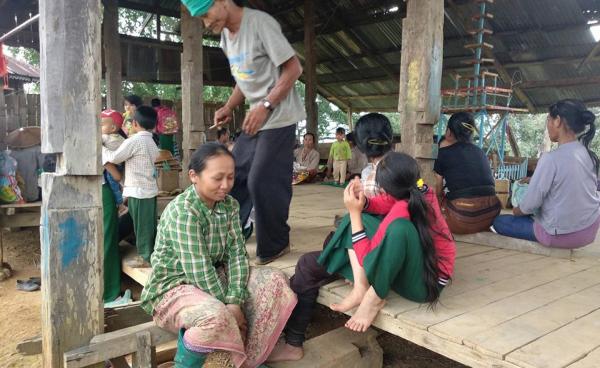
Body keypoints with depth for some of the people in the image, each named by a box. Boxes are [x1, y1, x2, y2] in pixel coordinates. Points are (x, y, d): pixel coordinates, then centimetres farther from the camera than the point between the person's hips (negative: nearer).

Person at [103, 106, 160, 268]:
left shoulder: (133, 141, -14)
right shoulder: (152, 143, 12)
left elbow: (114, 158, -10)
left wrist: (101, 148, 6)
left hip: (138, 191, -8)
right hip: (150, 189, 8)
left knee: (142, 225, 0)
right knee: (150, 224, 14)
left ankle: (145, 257, 7)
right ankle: (152, 253, 21)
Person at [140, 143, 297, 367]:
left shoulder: (230, 205, -2)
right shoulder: (182, 211, -25)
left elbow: (237, 254, -7)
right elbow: (199, 271, -26)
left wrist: (235, 302, -19)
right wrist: (228, 307, -19)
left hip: (215, 278, 8)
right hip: (174, 286, -7)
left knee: (275, 280, -7)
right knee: (216, 316, -38)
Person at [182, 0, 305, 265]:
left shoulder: (260, 23, -14)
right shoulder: (226, 36, 12)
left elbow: (293, 68, -15)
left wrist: (265, 106, -20)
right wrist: (228, 108, 4)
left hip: (279, 118, -8)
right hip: (255, 119, 8)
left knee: (262, 183, -9)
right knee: (234, 177, 7)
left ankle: (275, 246, 9)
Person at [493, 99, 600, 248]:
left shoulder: (551, 158, -22)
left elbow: (530, 204, -17)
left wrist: (517, 210, 4)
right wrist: (533, 179, 15)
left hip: (561, 235, -7)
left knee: (499, 222, 10)